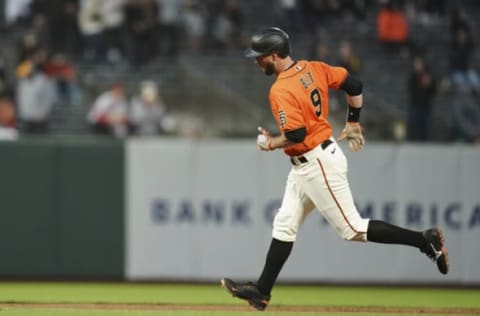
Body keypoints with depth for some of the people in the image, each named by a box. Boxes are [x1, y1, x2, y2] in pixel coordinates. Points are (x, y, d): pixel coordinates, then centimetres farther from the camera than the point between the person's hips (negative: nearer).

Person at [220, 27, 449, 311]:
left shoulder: (281, 91, -21)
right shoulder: (313, 69, 5)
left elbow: (296, 135, -28)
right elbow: (355, 86, 9)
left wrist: (269, 144, -9)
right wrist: (353, 123, 18)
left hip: (318, 165, -10)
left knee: (353, 229, -4)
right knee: (284, 226, 12)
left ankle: (425, 240, -2)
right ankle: (261, 291, 16)